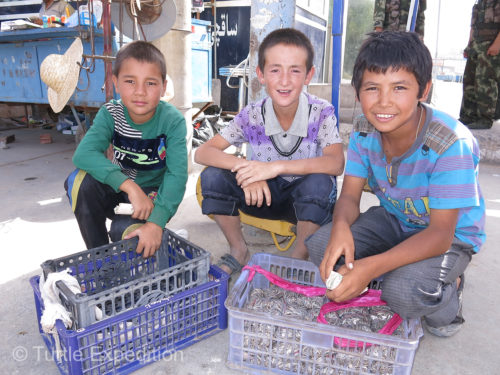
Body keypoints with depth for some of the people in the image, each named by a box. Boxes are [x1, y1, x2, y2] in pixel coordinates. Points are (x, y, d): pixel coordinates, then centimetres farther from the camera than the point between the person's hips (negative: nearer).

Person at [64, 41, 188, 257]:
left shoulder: (173, 121, -21)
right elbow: (83, 154, -29)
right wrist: (130, 186, -42)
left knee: (125, 231, -30)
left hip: (156, 192, -3)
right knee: (79, 181, -24)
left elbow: (177, 174, -29)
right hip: (120, 185, 4)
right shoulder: (110, 114, -14)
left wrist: (156, 222, -40)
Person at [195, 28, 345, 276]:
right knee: (212, 176, -19)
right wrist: (244, 168, -33)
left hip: (309, 200, -2)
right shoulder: (252, 116, -12)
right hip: (265, 195, 2)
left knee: (319, 182, -36)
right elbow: (202, 153, -15)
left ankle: (300, 258, -10)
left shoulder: (321, 113, -16)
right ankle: (238, 251, 2)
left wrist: (275, 167, -39)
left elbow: (336, 163, -30)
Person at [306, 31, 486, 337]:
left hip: (451, 236, -4)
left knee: (404, 292, -32)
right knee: (321, 245, -18)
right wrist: (340, 227, -37)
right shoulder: (364, 131, -14)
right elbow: (350, 196, -11)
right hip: (393, 220, 5)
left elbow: (440, 233, -30)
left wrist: (371, 266, -43)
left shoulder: (451, 144, -30)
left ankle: (446, 302, 5)